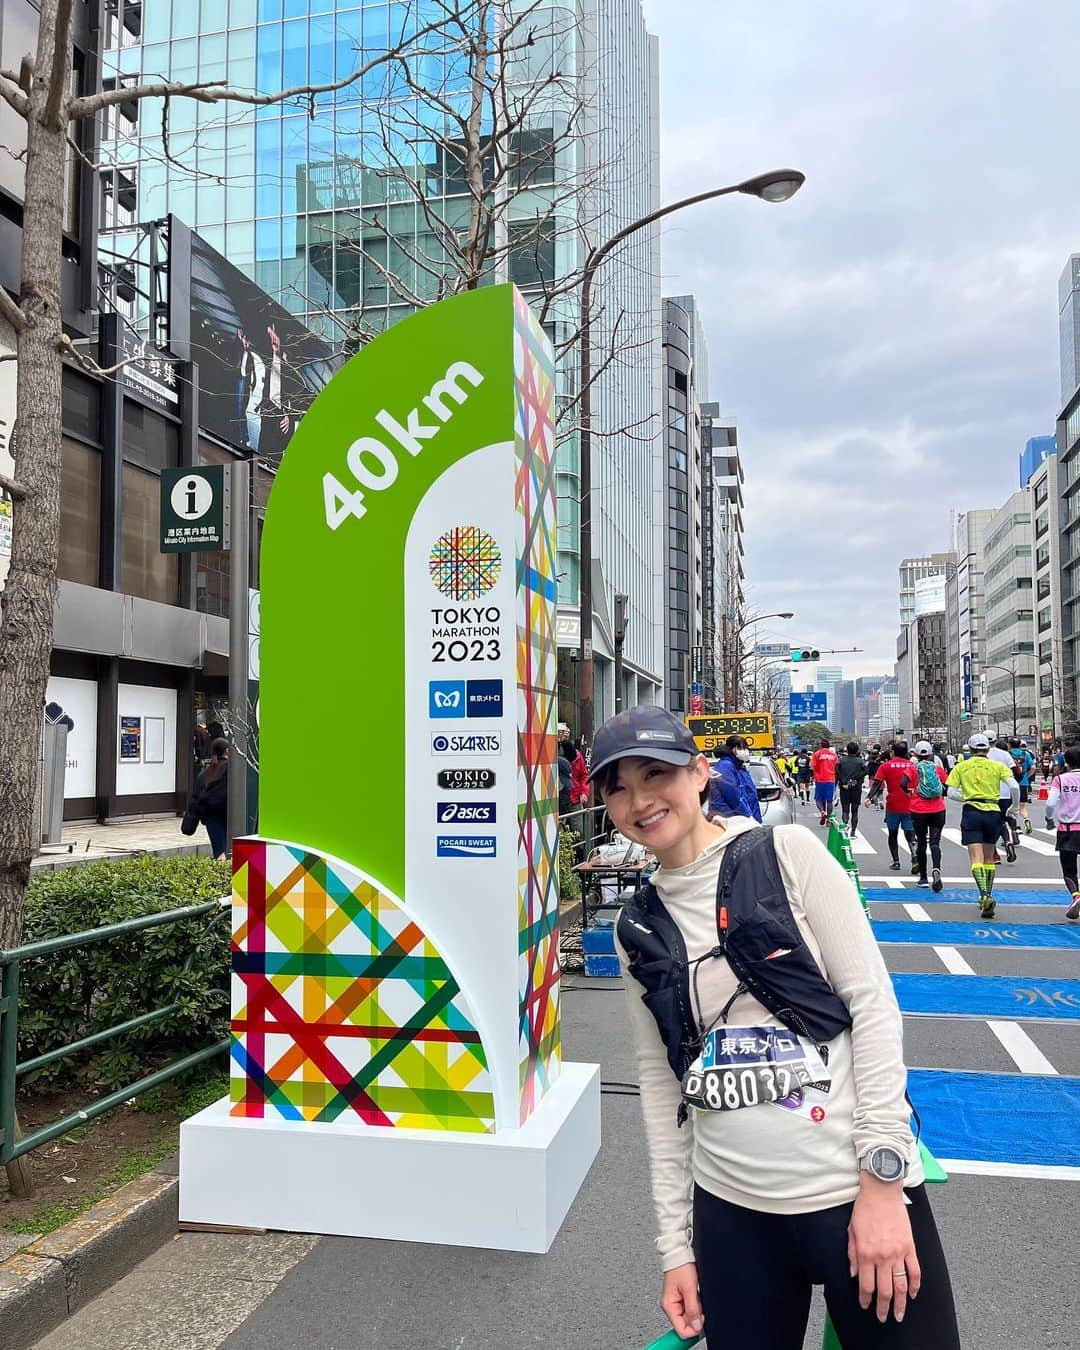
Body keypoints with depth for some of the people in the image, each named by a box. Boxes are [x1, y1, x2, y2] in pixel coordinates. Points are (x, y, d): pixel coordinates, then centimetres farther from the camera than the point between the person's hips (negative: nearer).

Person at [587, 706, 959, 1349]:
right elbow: (661, 1080, 9)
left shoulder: (788, 852, -6)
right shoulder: (637, 928, 5)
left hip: (858, 1193, -3)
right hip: (730, 1210, 4)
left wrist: (882, 1179, -13)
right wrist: (676, 1243, 8)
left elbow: (874, 1003, -9)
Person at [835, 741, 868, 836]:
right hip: (856, 789, 0)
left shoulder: (841, 760, -2)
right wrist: (854, 781, -12)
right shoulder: (860, 761, -2)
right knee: (855, 810, 9)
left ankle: (845, 823, -21)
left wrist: (844, 782, -12)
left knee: (845, 809, 7)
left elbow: (837, 771, -15)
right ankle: (853, 831, 7)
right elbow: (865, 771, -17)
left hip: (844, 788, 0)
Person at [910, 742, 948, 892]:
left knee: (921, 843, 10)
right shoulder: (938, 768, 2)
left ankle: (923, 878, 15)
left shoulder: (913, 768, -2)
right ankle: (936, 869, -28)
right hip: (938, 810, 1)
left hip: (918, 811, -1)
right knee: (935, 842, -1)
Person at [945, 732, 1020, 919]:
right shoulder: (998, 766, 6)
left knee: (977, 858, -9)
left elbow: (951, 792, -1)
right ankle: (987, 895, 23)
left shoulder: (961, 767, 6)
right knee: (989, 858, 17)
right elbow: (1014, 786, -8)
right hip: (993, 812, 2)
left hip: (971, 812, -2)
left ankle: (985, 895, -28)